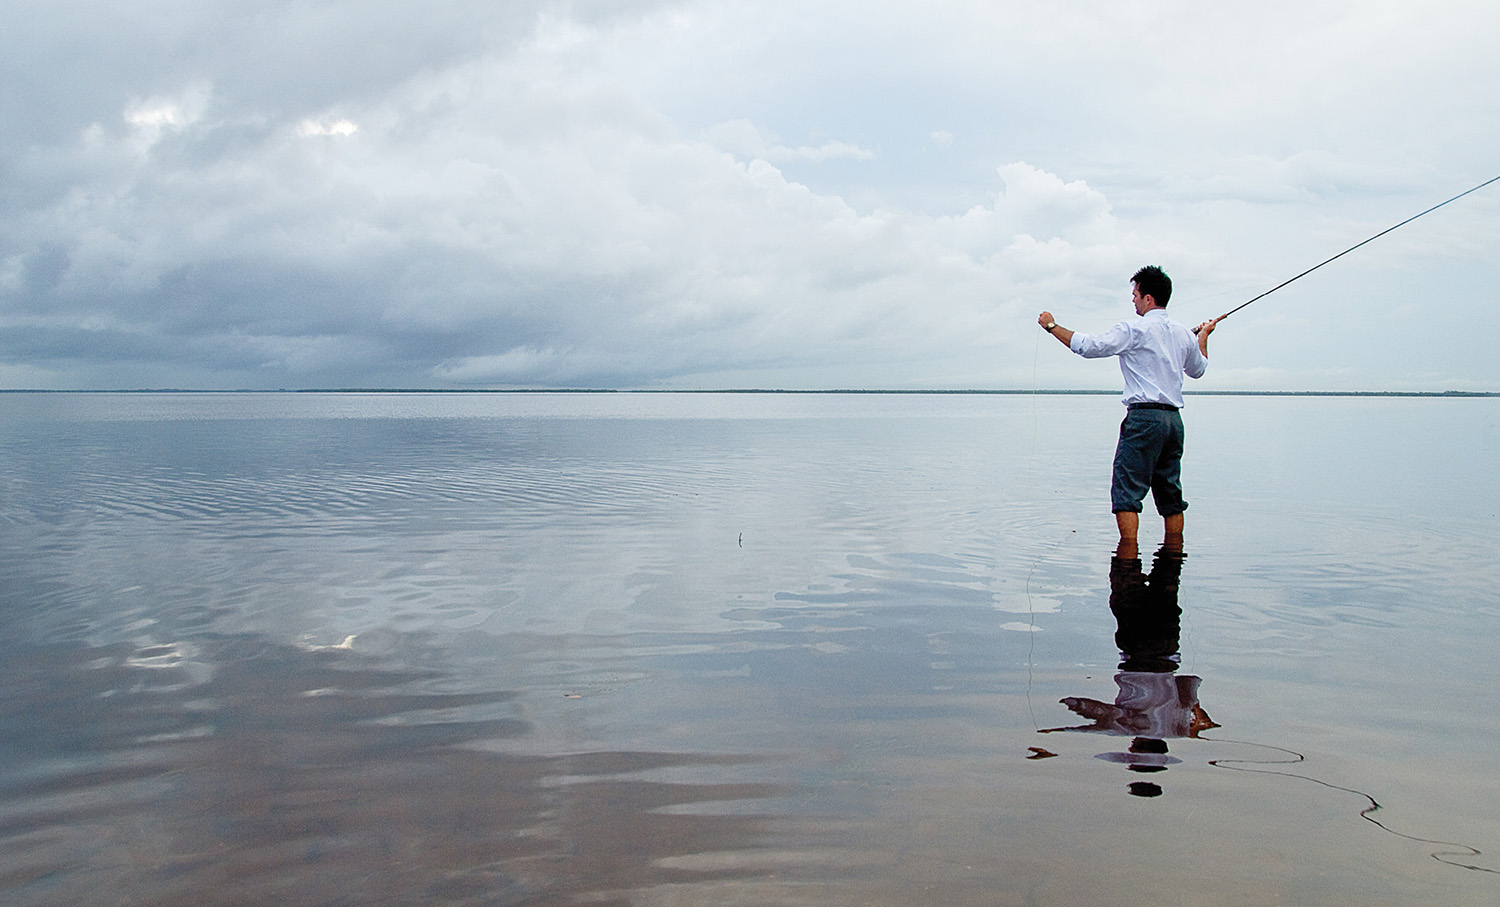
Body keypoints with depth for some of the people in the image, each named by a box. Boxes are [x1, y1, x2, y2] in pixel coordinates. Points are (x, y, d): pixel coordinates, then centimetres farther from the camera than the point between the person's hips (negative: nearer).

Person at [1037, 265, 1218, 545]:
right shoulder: (1184, 334, 14)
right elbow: (1198, 370, 32)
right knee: (1170, 493, 14)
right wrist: (1204, 335, 49)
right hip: (1174, 418, 8)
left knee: (1127, 491, -7)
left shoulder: (1135, 330, -7)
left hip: (1144, 417, -7)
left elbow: (1089, 346, -13)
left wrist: (1052, 326, -2)